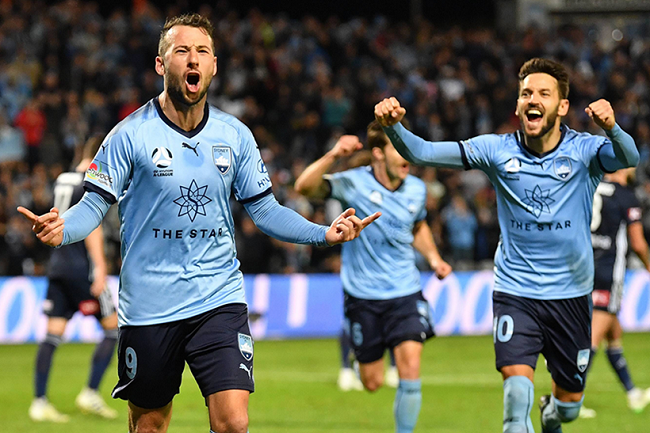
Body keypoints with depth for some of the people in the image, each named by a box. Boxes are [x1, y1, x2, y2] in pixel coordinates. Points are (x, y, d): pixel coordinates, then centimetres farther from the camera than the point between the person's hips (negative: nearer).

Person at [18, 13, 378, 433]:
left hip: (219, 299, 2)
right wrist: (63, 229, -27)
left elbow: (265, 209, 9)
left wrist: (325, 233, -4)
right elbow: (94, 205, -6)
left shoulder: (235, 135, 4)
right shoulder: (130, 135, -6)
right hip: (149, 302, -1)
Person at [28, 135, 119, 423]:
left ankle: (39, 402, -2)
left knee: (53, 335, 4)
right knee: (113, 328, 2)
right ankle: (90, 394, -2)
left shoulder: (62, 180, 15)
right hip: (82, 268, -8)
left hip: (57, 266, 8)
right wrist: (100, 267, -20)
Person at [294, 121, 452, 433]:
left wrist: (433, 257, 7)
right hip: (363, 296, -2)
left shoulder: (416, 189, 2)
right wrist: (333, 156, -40)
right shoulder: (354, 184, -12)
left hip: (405, 293, 2)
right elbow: (304, 187, -27)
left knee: (410, 370, -14)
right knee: (372, 383, 7)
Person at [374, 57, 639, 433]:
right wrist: (394, 126, -32)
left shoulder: (583, 150, -10)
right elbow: (423, 153, -11)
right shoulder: (498, 150, -6)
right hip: (514, 291, 0)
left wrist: (611, 128, -54)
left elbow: (628, 159, -32)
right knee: (517, 387, -22)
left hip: (571, 293, 0)